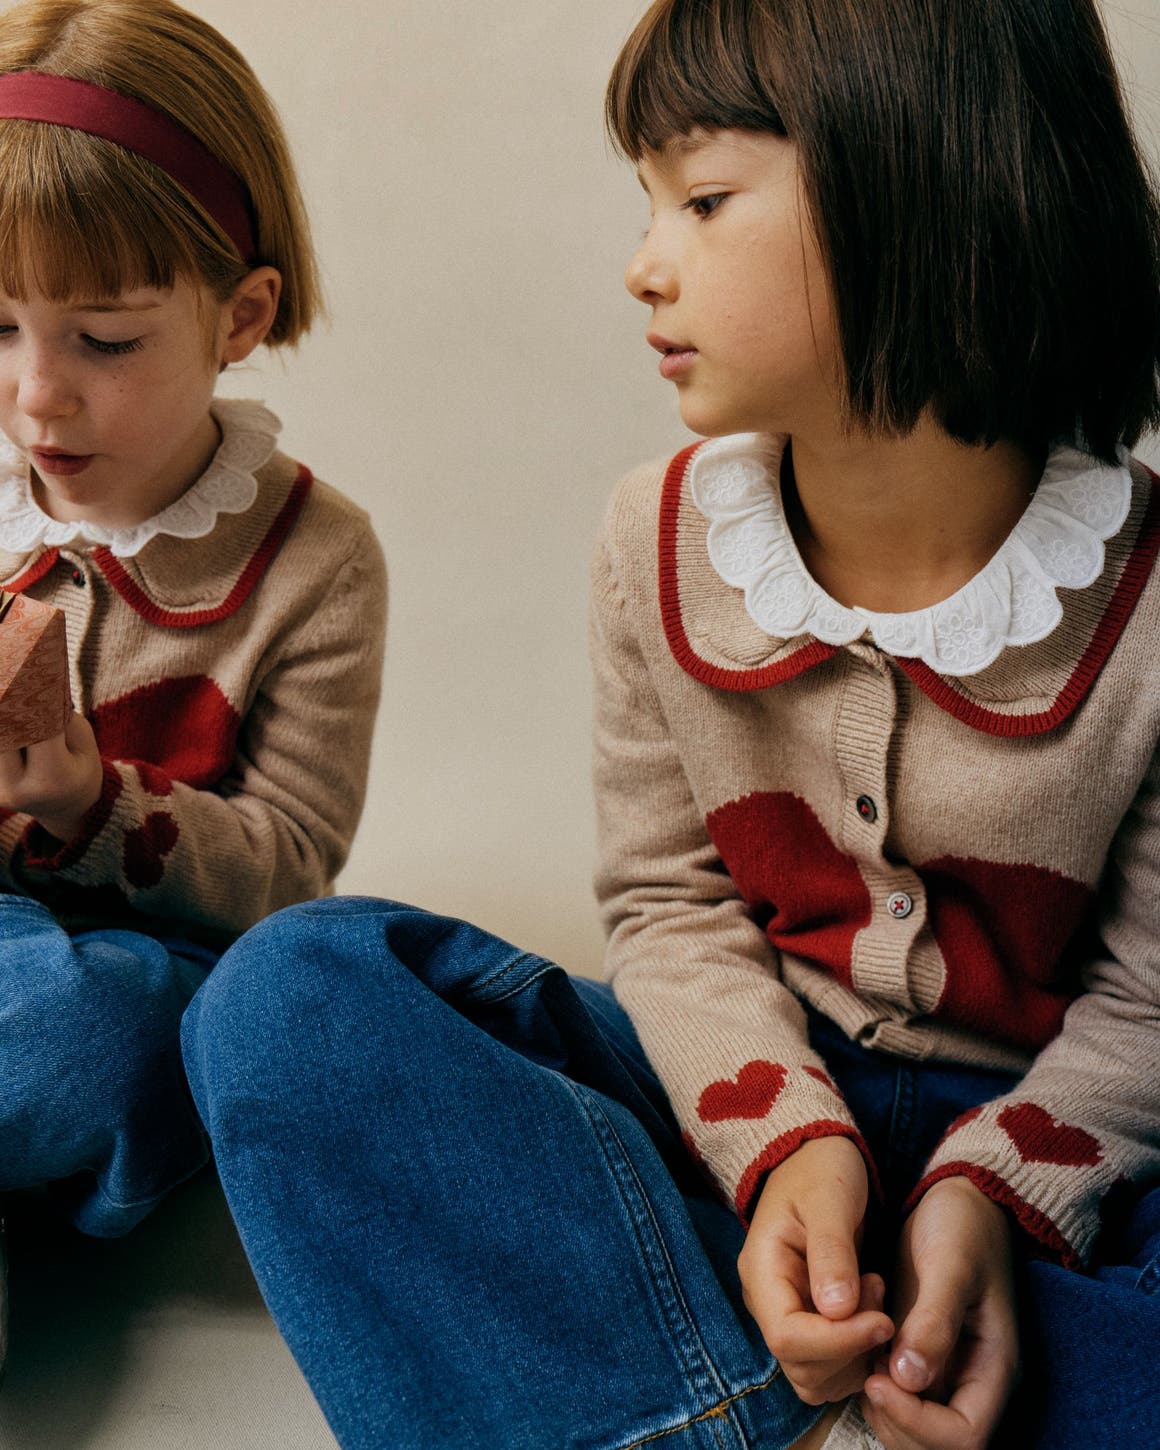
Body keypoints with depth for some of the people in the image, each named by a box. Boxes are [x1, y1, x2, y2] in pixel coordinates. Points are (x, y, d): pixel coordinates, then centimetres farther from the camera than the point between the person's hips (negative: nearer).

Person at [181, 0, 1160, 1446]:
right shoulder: (663, 534, -3)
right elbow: (671, 897, 0)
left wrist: (990, 1194, -24)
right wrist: (783, 1135, -19)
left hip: (1034, 1124, -2)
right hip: (739, 1092, 3)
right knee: (288, 990, -21)